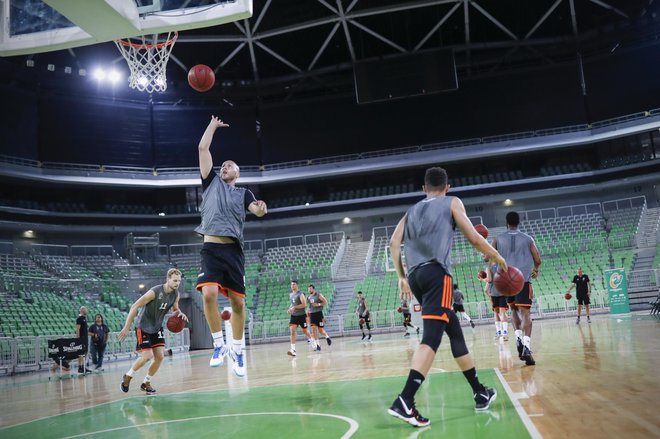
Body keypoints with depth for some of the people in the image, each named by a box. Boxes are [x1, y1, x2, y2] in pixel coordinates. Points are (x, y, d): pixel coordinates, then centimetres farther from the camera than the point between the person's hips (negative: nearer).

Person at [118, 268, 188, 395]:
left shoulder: (176, 294, -7)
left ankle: (146, 383, 17)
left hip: (157, 327, 6)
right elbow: (135, 307, -23)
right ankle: (127, 376, 14)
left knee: (160, 356, -2)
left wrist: (180, 313, -14)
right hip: (143, 327, -6)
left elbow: (175, 309, 11)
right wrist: (126, 327, -24)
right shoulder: (154, 292, -27)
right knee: (147, 356, -12)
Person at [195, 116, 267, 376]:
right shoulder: (211, 182, 18)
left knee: (237, 301, 0)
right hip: (211, 248, 0)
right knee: (208, 293, -20)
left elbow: (256, 210, -4)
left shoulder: (243, 193, 17)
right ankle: (219, 345, -4)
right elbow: (203, 148, 16)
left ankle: (237, 350, 16)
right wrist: (213, 125, 25)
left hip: (233, 250, 0)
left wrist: (261, 209, -27)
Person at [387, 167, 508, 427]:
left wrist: (401, 277, 21)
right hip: (436, 272, -6)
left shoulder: (412, 211, 25)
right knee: (432, 337, -15)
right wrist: (499, 259, 21)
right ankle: (404, 401, -31)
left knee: (454, 331, 18)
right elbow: (474, 239, 6)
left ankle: (480, 393, 26)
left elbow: (394, 244, 14)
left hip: (415, 276, 6)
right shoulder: (452, 203, 13)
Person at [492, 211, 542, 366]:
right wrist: (535, 270, 28)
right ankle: (526, 348, -23)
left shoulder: (498, 238, 10)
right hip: (523, 279, -2)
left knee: (514, 310, 23)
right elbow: (538, 260, 7)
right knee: (525, 313, -7)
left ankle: (519, 338, 5)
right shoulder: (528, 238, 9)